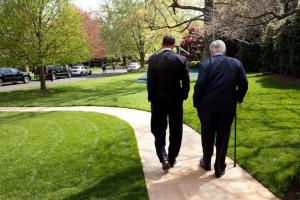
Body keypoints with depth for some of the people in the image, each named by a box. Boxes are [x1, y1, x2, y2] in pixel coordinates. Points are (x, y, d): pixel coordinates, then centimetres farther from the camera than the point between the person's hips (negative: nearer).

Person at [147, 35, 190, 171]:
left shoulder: (153, 59, -7)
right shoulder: (181, 59, -6)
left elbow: (150, 82, -6)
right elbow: (186, 82, -6)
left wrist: (152, 98, 3)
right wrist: (183, 96, 8)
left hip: (158, 100, 0)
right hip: (176, 100, 1)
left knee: (159, 130, 11)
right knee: (175, 131, 14)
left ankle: (163, 158, -3)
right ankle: (172, 159, 23)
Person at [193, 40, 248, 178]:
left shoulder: (206, 63, -6)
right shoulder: (236, 63, 3)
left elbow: (199, 85, -13)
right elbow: (244, 84, 1)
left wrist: (196, 103, -3)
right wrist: (237, 99, 15)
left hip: (208, 105, -1)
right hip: (228, 106, 2)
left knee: (207, 135, 16)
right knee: (223, 137, 11)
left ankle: (206, 162, 33)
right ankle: (219, 168, 19)